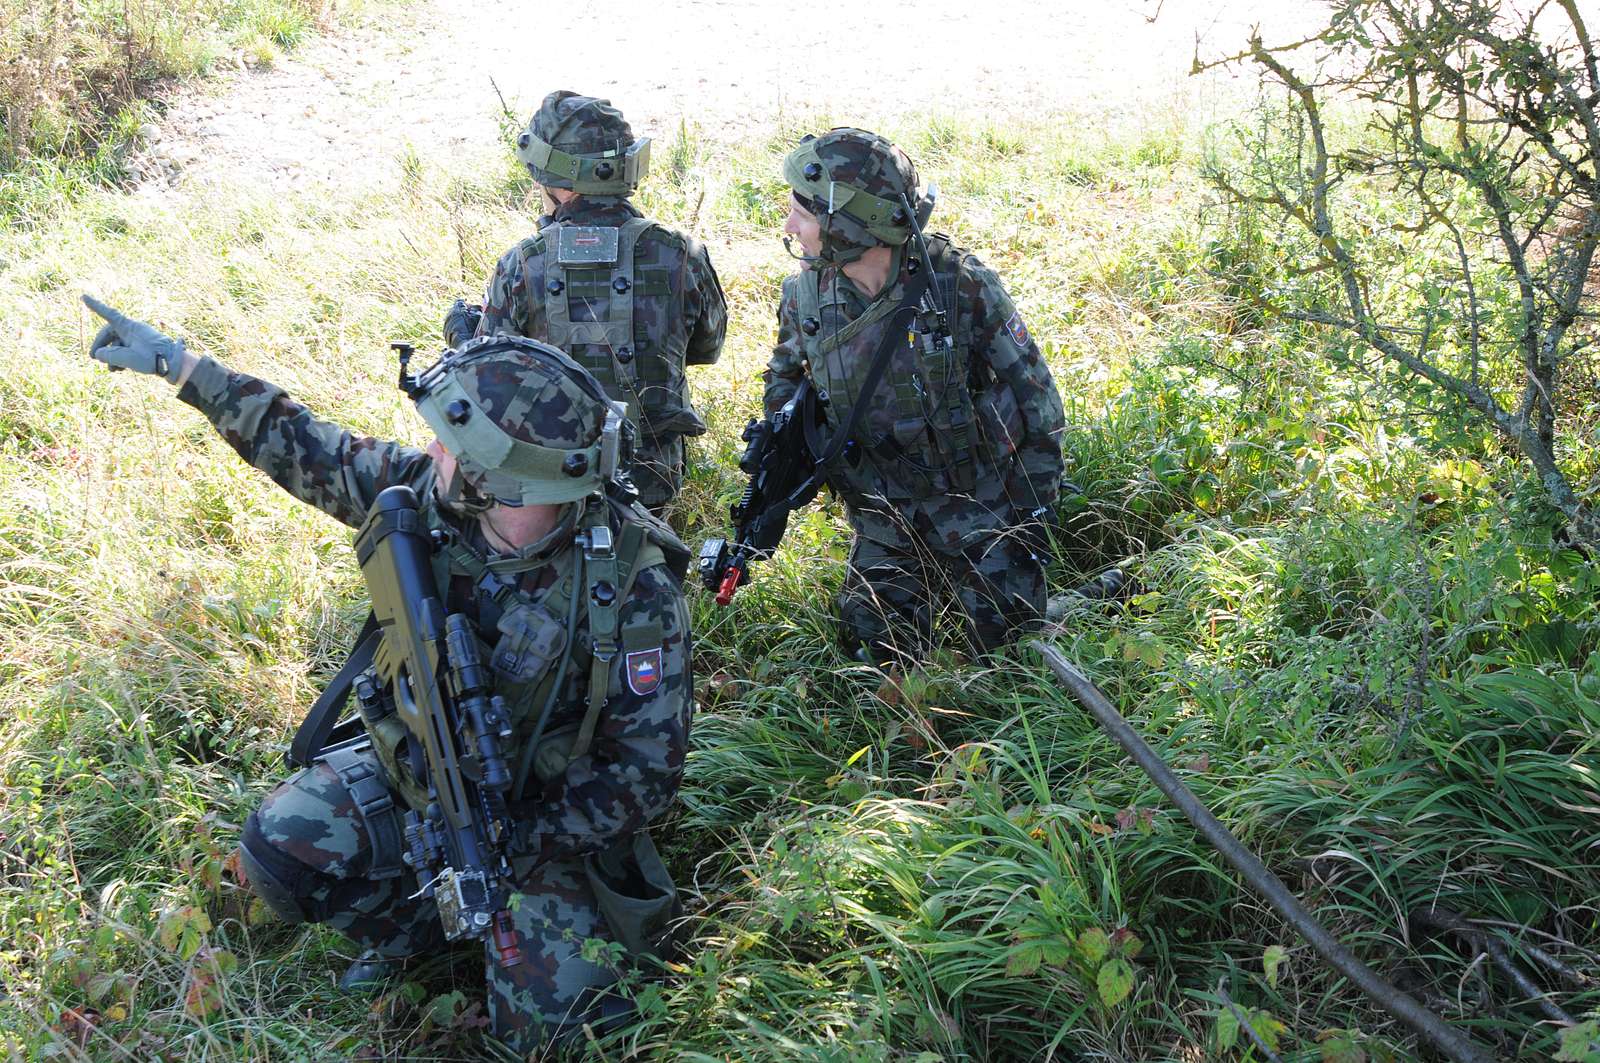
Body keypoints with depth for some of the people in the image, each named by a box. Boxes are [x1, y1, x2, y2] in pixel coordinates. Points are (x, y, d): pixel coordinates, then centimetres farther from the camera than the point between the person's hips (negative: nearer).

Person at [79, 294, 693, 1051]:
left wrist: (513, 846, -25)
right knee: (282, 846, -16)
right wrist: (181, 366, 5)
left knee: (538, 1023, -13)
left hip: (546, 811, -4)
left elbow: (645, 769, -23)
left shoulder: (633, 586, -30)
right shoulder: (425, 493, -18)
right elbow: (309, 450, 0)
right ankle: (413, 929, 14)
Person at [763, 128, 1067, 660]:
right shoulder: (805, 294, -9)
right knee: (877, 651, 7)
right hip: (883, 524, 4)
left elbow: (1032, 396, -11)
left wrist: (1033, 511, -9)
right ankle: (934, 591, 35)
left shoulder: (958, 284, -21)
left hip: (977, 509, -3)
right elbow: (785, 372, 14)